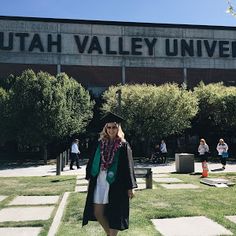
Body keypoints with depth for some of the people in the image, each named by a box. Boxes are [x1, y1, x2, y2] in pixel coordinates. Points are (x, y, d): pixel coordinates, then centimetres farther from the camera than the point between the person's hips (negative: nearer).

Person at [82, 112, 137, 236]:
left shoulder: (123, 146, -4)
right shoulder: (101, 144, 7)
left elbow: (128, 166, -6)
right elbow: (93, 161, 11)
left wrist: (130, 187, -8)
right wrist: (90, 177, 7)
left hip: (116, 184, -4)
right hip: (99, 182, 4)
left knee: (114, 214, 3)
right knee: (97, 212, 7)